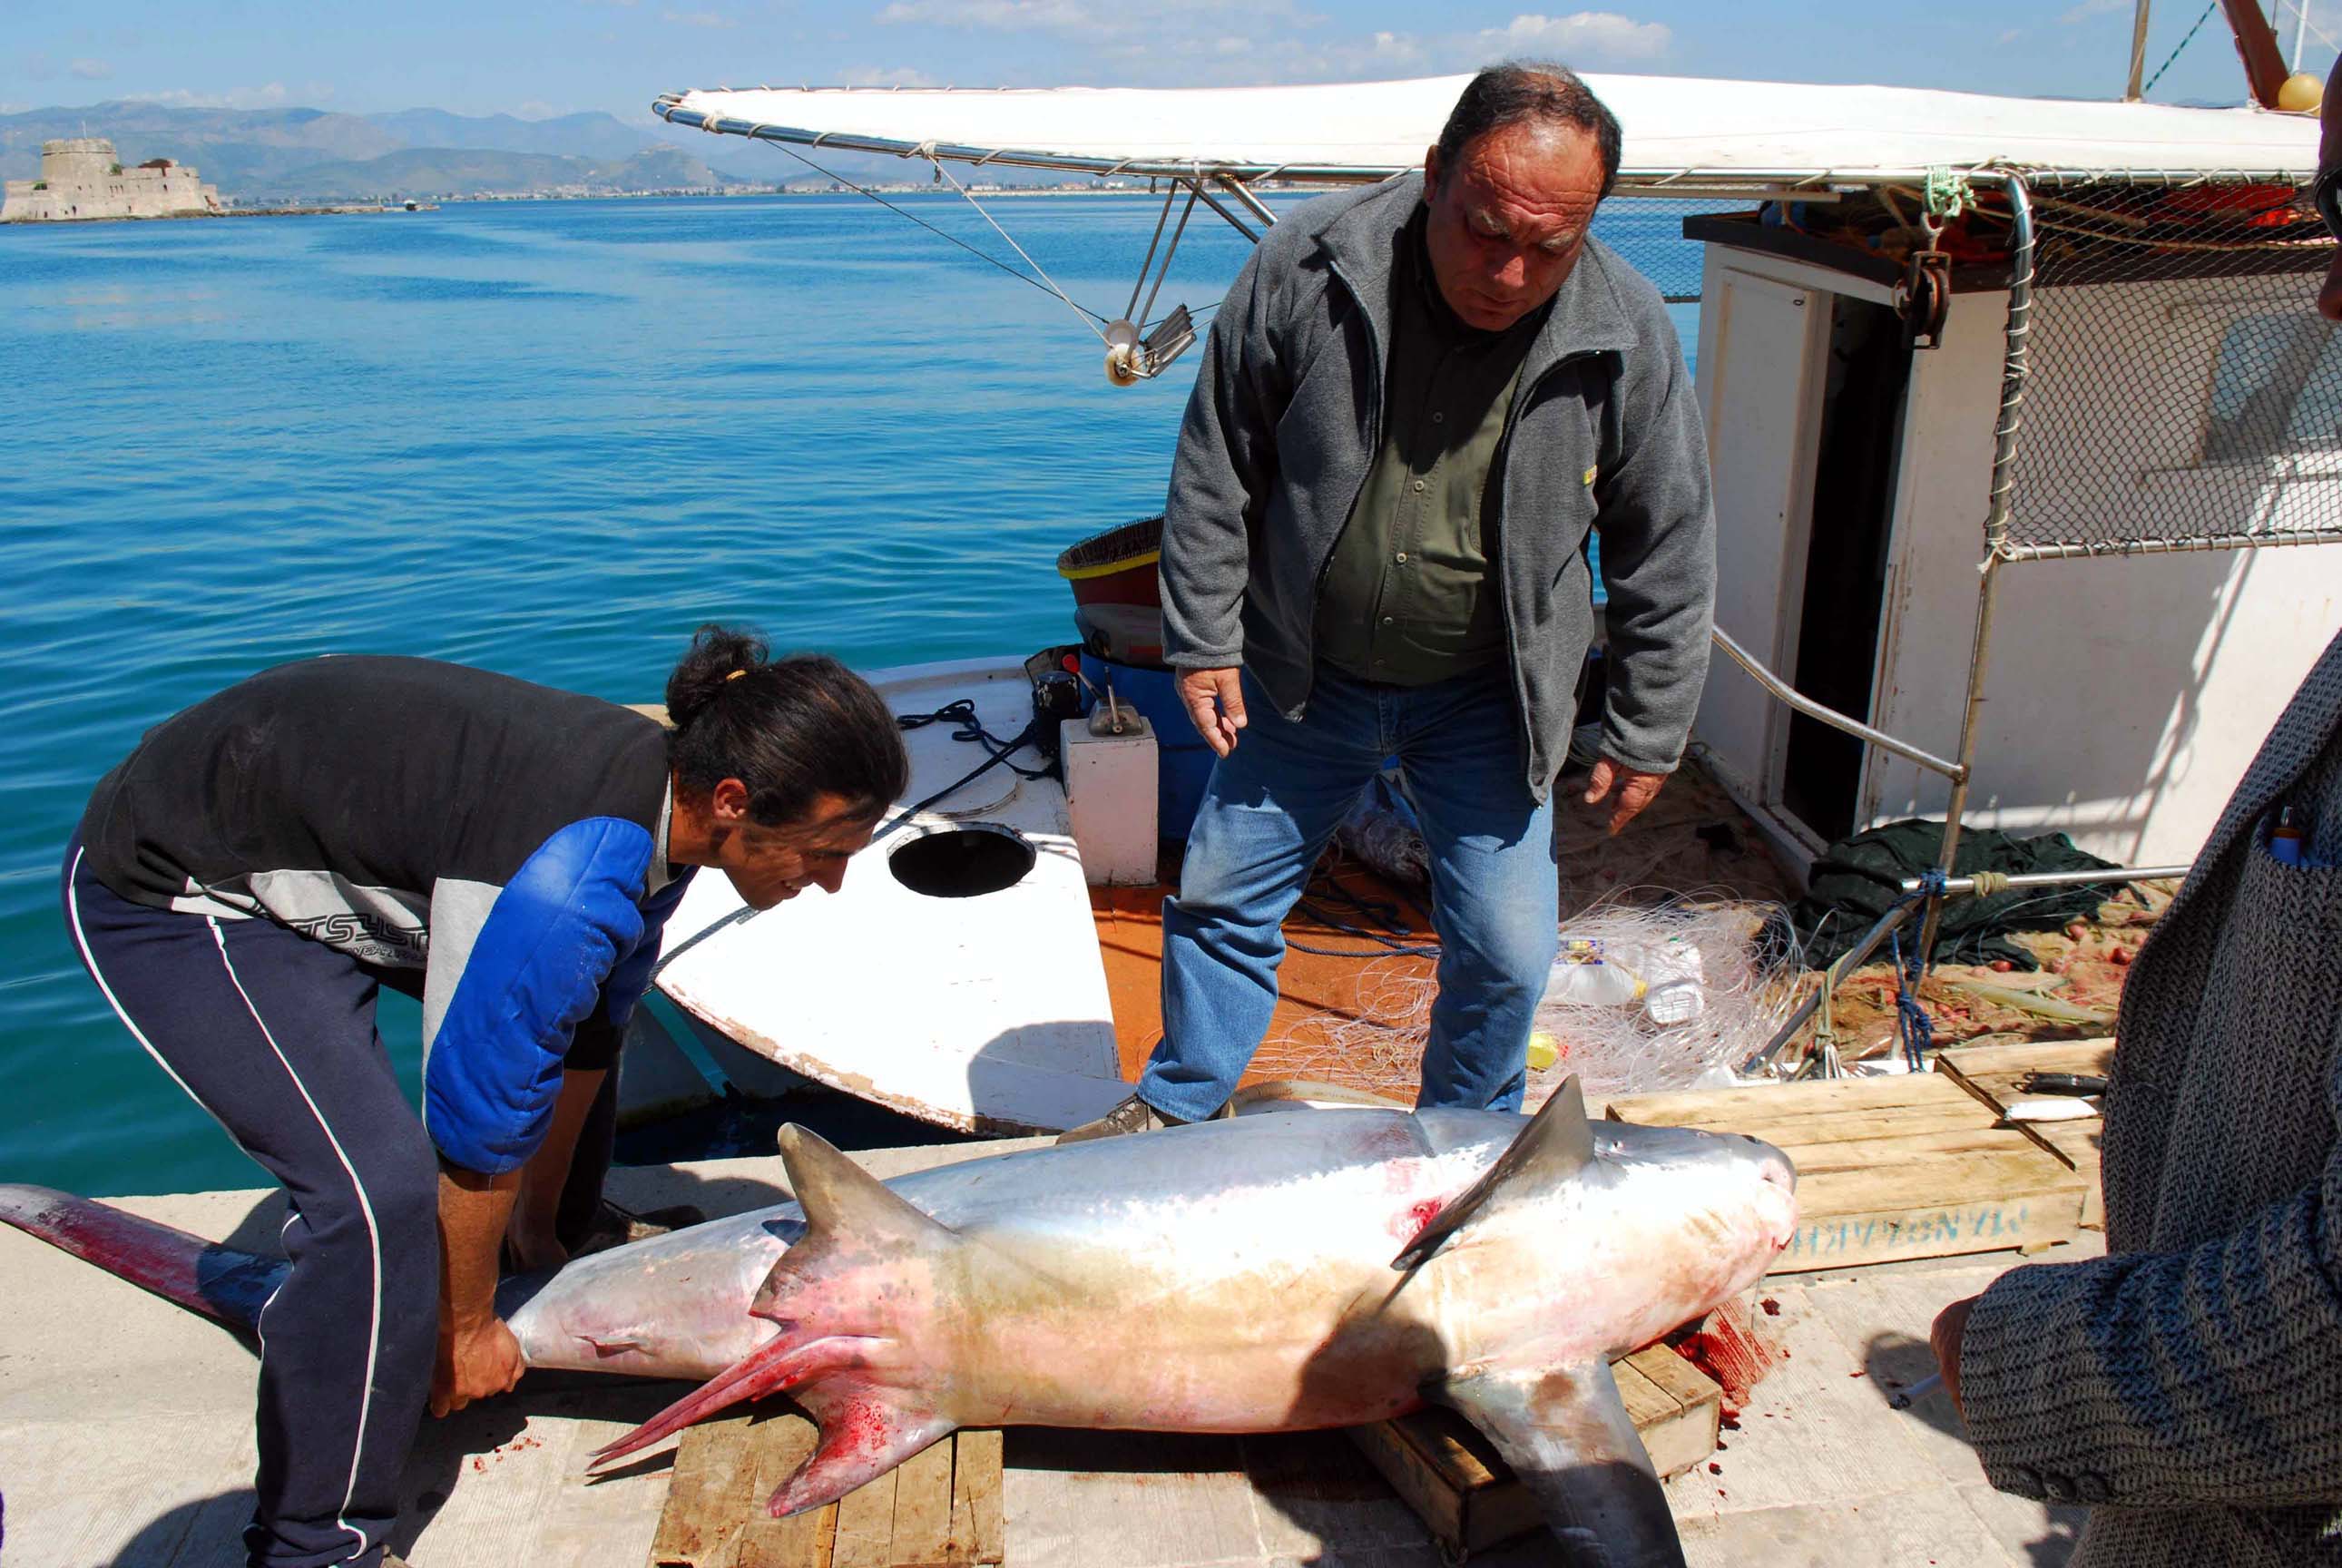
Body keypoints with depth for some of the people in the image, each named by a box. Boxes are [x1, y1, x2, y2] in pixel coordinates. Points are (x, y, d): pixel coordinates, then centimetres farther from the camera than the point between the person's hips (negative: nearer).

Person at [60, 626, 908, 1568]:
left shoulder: (664, 790, -8)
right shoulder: (564, 884, -37)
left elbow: (589, 1039, 4)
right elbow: (478, 1128, -24)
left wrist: (538, 1226, 15)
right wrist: (466, 1327, -7)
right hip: (176, 892, -9)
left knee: (582, 1017, 17)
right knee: (382, 1190, -22)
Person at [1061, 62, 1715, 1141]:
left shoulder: (1628, 337, -15)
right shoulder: (1306, 268, -17)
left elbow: (1667, 557, -4)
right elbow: (1216, 469, -6)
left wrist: (1645, 737, -1)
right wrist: (1202, 641, -6)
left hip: (1486, 697, 0)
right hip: (1301, 676, 1)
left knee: (1505, 951, 2)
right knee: (1223, 893, 10)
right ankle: (1179, 1107, 35)